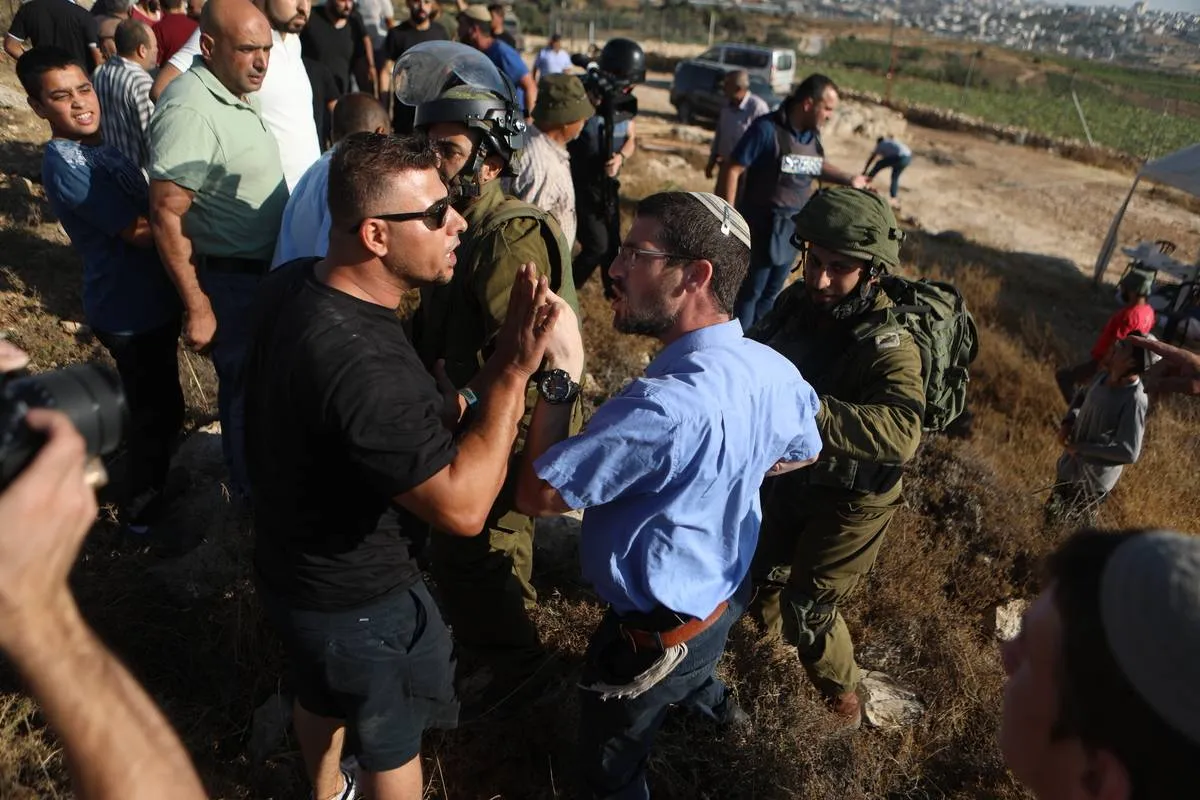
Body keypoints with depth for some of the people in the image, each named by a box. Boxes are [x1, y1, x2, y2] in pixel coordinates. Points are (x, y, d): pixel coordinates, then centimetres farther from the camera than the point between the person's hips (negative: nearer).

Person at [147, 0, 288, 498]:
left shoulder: (233, 93, 4)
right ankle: (249, 492, 29)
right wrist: (197, 307, -25)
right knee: (245, 386, 8)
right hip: (230, 279, -9)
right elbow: (165, 215, -26)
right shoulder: (190, 111, -25)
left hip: (263, 268, 9)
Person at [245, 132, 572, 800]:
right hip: (357, 602, -8)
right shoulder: (361, 365, -40)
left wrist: (447, 408, -5)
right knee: (393, 738, 21)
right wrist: (512, 371, -33)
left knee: (322, 695, 34)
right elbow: (463, 507, -35)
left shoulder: (294, 283, -10)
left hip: (290, 563, 9)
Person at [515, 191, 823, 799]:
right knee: (690, 663, 42)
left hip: (654, 629, -7)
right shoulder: (774, 370, -12)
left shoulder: (668, 405, -40)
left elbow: (537, 494, -30)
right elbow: (803, 452, 11)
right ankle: (707, 698, 72)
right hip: (727, 590, 8)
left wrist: (558, 380, -24)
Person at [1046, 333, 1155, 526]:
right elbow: (1082, 395, 17)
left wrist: (1081, 448, -22)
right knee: (1051, 520, 24)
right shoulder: (1104, 376, -5)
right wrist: (1068, 421, 0)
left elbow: (1128, 452, -29)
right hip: (1068, 469, 8)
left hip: (1092, 482, -8)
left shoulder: (1134, 400, -28)